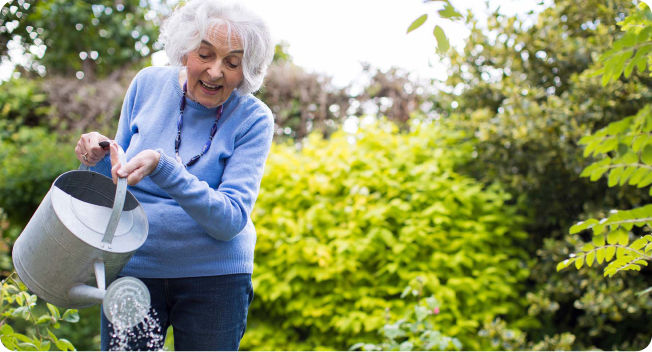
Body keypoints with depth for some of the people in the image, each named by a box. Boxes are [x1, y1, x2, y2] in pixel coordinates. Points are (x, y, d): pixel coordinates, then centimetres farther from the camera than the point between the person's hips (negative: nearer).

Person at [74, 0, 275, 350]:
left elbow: (231, 219, -19)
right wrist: (101, 159, -11)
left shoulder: (253, 119, -9)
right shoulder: (148, 84, 0)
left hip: (214, 276, -2)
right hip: (133, 267, 2)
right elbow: (119, 183, 12)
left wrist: (162, 166, -30)